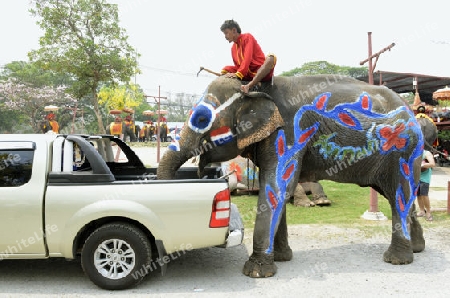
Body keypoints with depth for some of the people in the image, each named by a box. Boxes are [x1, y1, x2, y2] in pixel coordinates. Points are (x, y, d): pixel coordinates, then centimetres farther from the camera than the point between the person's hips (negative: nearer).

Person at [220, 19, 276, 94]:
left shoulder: (247, 37, -3)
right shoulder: (233, 48, 15)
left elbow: (247, 58, -17)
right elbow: (238, 66, 12)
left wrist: (238, 74, -28)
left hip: (261, 72, -6)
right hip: (248, 75, 6)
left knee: (271, 57, -34)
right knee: (225, 69, -5)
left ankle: (249, 85, -52)